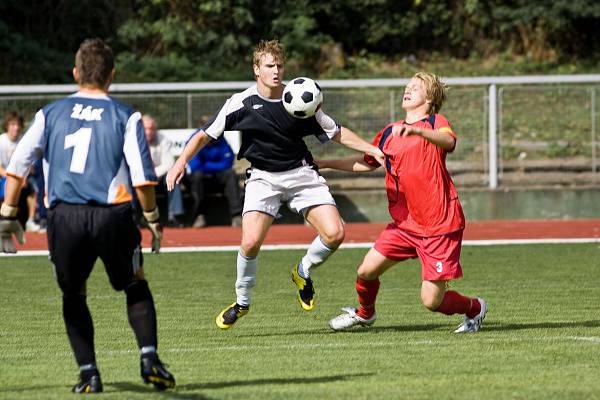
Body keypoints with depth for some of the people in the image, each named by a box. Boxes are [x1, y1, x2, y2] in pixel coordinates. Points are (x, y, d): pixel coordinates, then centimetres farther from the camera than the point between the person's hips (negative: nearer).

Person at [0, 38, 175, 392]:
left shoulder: (51, 114, 11)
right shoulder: (126, 117, 5)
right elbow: (143, 177, -3)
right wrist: (154, 220, 9)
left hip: (64, 216, 1)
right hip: (112, 215, -1)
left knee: (73, 295, 18)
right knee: (136, 284, 20)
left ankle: (88, 372, 8)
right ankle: (149, 359, 4)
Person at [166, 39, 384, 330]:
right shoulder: (241, 103, -7)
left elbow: (336, 132, 8)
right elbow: (206, 134, -1)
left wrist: (372, 150, 0)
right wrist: (182, 161, -14)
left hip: (301, 174, 2)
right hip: (263, 178, -2)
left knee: (334, 233, -16)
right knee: (251, 242, -22)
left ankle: (303, 272, 15)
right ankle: (242, 301, 5)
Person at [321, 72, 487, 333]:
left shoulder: (435, 123, -7)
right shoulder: (389, 133, 13)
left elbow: (449, 141, -31)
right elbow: (367, 163, 28)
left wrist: (416, 131, -49)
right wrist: (324, 163, 24)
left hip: (440, 227, -6)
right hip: (405, 224, 6)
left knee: (431, 301, -7)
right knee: (366, 270, -2)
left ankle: (474, 309, 23)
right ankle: (364, 313, 30)